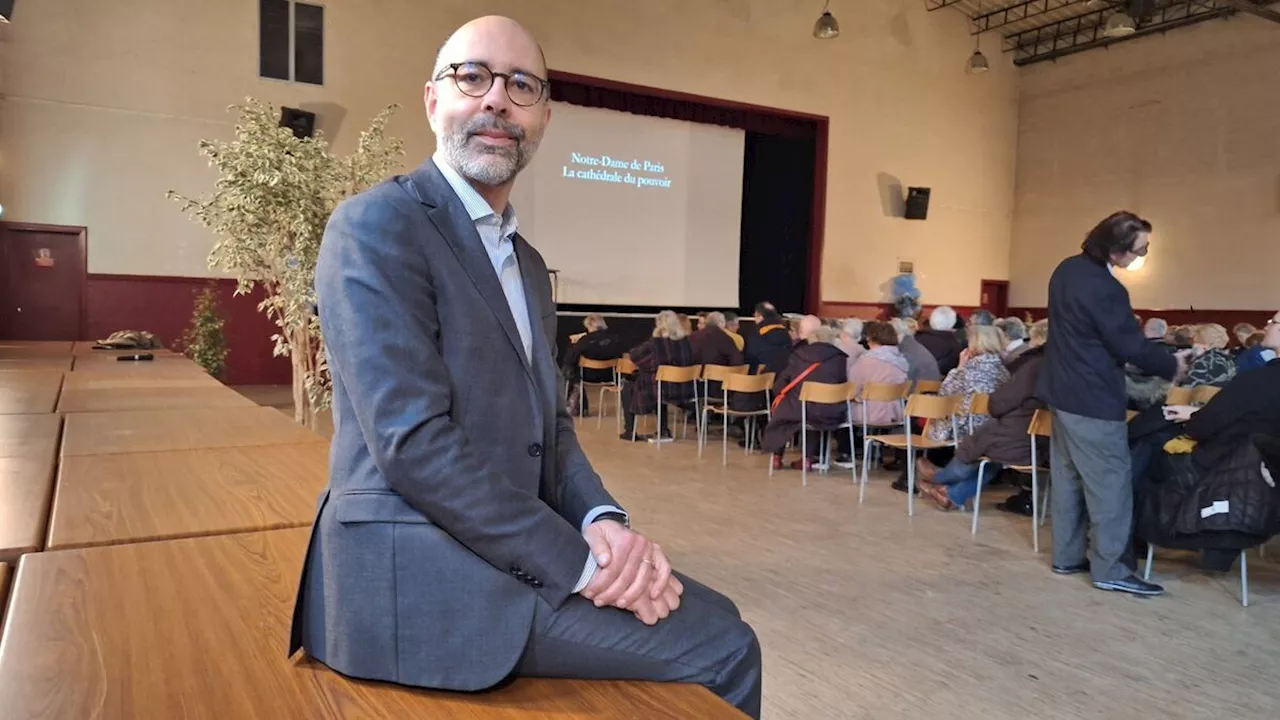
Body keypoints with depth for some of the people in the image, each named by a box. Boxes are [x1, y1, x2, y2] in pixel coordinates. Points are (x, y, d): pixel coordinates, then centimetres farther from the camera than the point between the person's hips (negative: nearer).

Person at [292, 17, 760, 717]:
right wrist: (577, 563, -18)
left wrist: (601, 521, -6)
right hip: (420, 576, -8)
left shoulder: (529, 264, 16)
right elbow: (413, 439, -20)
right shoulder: (378, 225, -11)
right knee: (721, 644, -11)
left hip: (503, 555, 9)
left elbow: (549, 423, 14)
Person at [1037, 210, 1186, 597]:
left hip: (1065, 390, 9)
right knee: (1110, 482, 0)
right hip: (1093, 399, -9)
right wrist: (1172, 365, 1)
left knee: (1068, 477, 14)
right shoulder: (1105, 289, -25)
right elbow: (1131, 345, -17)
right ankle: (1109, 568, 6)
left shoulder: (1068, 268, 4)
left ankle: (1068, 556, 22)